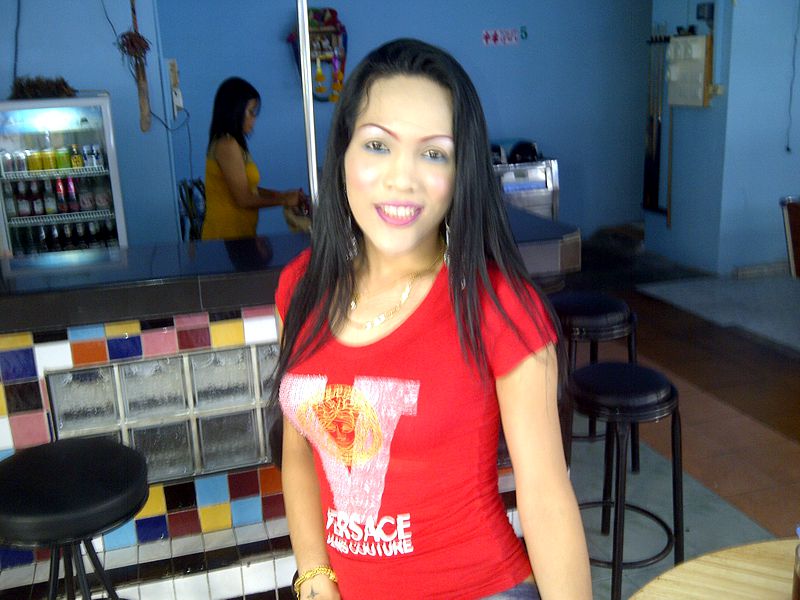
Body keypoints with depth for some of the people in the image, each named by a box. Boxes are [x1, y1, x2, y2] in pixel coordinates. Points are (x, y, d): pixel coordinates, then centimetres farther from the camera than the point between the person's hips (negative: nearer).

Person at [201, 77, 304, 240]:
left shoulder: (225, 142, 13)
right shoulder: (227, 145, -15)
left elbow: (248, 188, 14)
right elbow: (244, 199, -15)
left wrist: (283, 195, 11)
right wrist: (284, 201, -4)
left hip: (237, 233, 9)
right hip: (228, 235, -9)